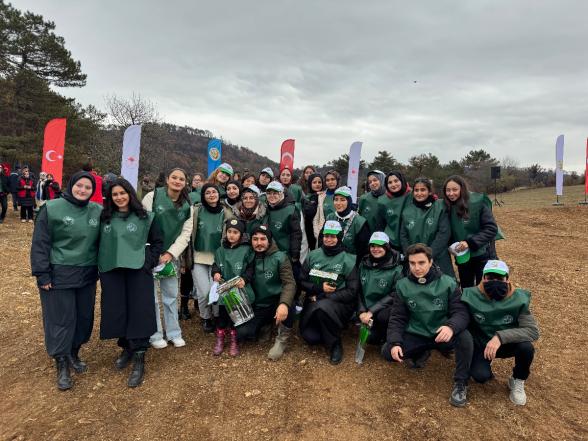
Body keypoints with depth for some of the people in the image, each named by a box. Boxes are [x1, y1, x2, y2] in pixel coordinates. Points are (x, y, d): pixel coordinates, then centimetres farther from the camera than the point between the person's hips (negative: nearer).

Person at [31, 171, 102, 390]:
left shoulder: (98, 212, 3)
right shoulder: (52, 209, -8)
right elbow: (40, 244, -7)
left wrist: (100, 269, 9)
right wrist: (42, 274, -11)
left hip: (87, 276, 4)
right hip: (58, 275, -4)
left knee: (84, 316, 13)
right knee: (61, 319, 3)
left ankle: (74, 354, 34)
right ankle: (62, 366, 18)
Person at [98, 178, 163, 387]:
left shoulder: (144, 217, 2)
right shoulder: (104, 218, 7)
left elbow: (158, 241, 6)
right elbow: (98, 243, 14)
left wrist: (149, 262, -4)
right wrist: (99, 265, 6)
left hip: (138, 270, -2)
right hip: (111, 272, 3)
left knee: (139, 312, -4)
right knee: (116, 311, 6)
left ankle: (139, 359, 5)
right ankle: (126, 348, 29)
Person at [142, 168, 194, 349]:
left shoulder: (187, 206, 3)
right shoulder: (152, 196, -8)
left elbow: (185, 234, 1)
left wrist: (170, 253, -11)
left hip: (171, 255, 4)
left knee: (171, 295, 10)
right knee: (151, 295, 2)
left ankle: (174, 333, 22)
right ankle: (155, 335, 15)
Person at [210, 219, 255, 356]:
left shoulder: (246, 250, -3)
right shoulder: (220, 250, 7)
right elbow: (215, 265, 16)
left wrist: (244, 279, -17)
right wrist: (215, 273, -5)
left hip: (240, 289, -2)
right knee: (222, 314, 5)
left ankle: (234, 341, 23)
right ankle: (219, 340, 24)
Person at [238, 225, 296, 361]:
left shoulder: (280, 257, -10)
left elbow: (289, 283, -21)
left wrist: (284, 303, -39)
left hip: (276, 304, -2)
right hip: (257, 307, 3)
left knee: (288, 305, -35)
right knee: (242, 333, -19)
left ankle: (282, 339, -8)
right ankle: (264, 327, 13)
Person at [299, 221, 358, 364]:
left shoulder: (348, 260, -3)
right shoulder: (313, 256, 7)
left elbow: (352, 292, -8)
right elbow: (302, 281, 8)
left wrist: (326, 297, -15)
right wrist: (320, 288, -9)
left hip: (338, 303, -3)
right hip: (314, 303, 3)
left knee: (323, 307, -36)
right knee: (309, 336, -19)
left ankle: (335, 345, -13)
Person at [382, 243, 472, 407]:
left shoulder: (448, 283, -10)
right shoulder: (402, 285, -4)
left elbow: (461, 312, -15)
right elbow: (397, 318, -2)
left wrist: (451, 326, -38)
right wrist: (395, 342, -18)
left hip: (442, 335, -2)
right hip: (416, 336, 2)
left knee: (465, 337, -32)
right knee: (387, 351, -18)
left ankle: (460, 383, -9)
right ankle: (421, 354, 13)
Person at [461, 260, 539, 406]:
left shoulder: (518, 299, -17)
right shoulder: (471, 296, -17)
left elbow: (533, 331, -25)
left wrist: (501, 336, -37)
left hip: (507, 344, 1)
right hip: (481, 344, -1)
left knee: (526, 347, -31)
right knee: (480, 376, -26)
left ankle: (518, 381, 1)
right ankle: (486, 367, 14)